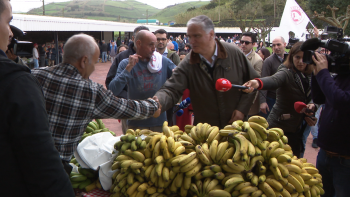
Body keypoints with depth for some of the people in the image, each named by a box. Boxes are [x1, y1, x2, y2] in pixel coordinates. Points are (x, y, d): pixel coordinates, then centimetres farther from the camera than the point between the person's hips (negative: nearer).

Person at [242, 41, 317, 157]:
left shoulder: (310, 76, 2)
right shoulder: (286, 73, -18)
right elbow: (274, 80, -40)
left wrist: (312, 104, -10)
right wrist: (258, 83, -63)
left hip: (298, 128, 7)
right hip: (280, 126, -6)